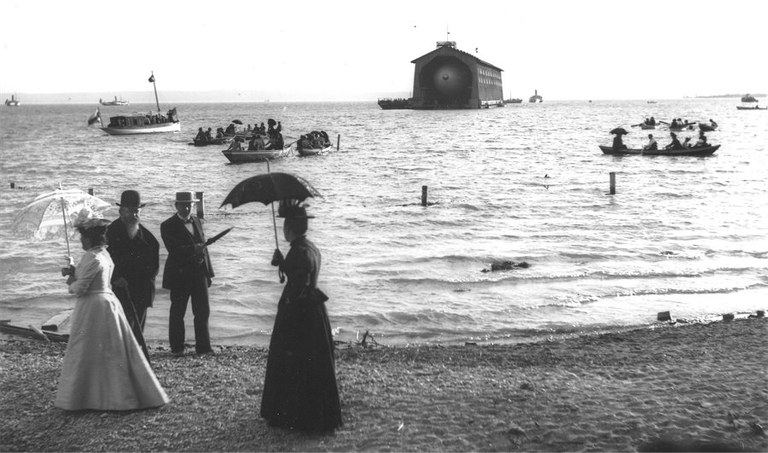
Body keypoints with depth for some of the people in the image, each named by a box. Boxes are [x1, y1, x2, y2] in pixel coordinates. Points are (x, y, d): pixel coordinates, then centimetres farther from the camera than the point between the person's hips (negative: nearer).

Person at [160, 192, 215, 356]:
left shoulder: (196, 222, 13)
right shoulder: (168, 226, -6)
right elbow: (174, 250, -18)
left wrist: (208, 272, 12)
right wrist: (193, 249, -30)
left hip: (199, 273, 5)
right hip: (180, 274, -5)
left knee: (203, 311, 4)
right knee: (177, 313, 4)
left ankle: (203, 347, 11)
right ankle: (177, 348, 14)